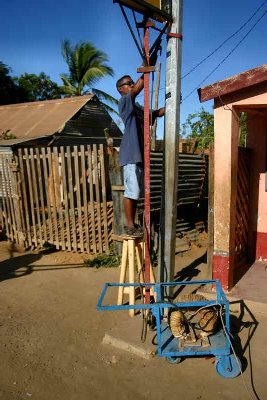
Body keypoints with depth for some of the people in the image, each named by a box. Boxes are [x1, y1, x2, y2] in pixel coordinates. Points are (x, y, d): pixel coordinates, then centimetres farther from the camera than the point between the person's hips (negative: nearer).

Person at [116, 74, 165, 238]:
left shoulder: (139, 107, 25)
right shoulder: (124, 102, -1)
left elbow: (158, 113, 25)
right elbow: (138, 88, -17)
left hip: (140, 154, 9)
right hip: (131, 154, -9)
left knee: (137, 192, 10)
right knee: (131, 191, -7)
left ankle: (133, 224, 18)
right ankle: (130, 226, 1)